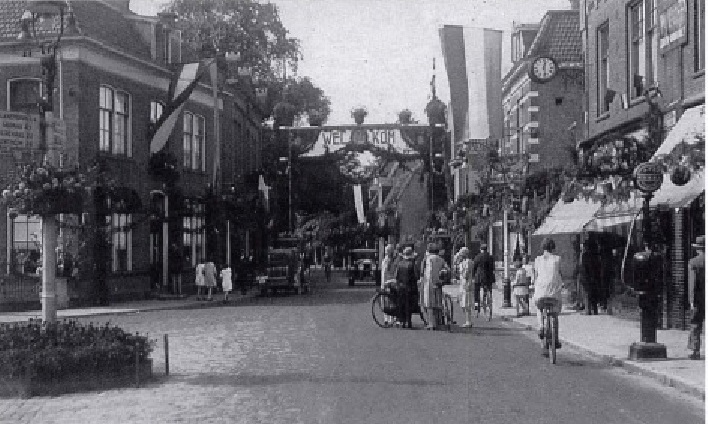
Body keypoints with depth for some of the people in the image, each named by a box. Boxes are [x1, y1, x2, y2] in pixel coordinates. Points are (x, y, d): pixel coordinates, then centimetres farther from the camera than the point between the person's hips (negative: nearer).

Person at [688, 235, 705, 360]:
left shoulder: (693, 262, -4)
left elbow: (692, 282, -10)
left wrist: (692, 300, -10)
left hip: (699, 298, -2)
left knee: (695, 325, 6)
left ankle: (695, 351, 4)